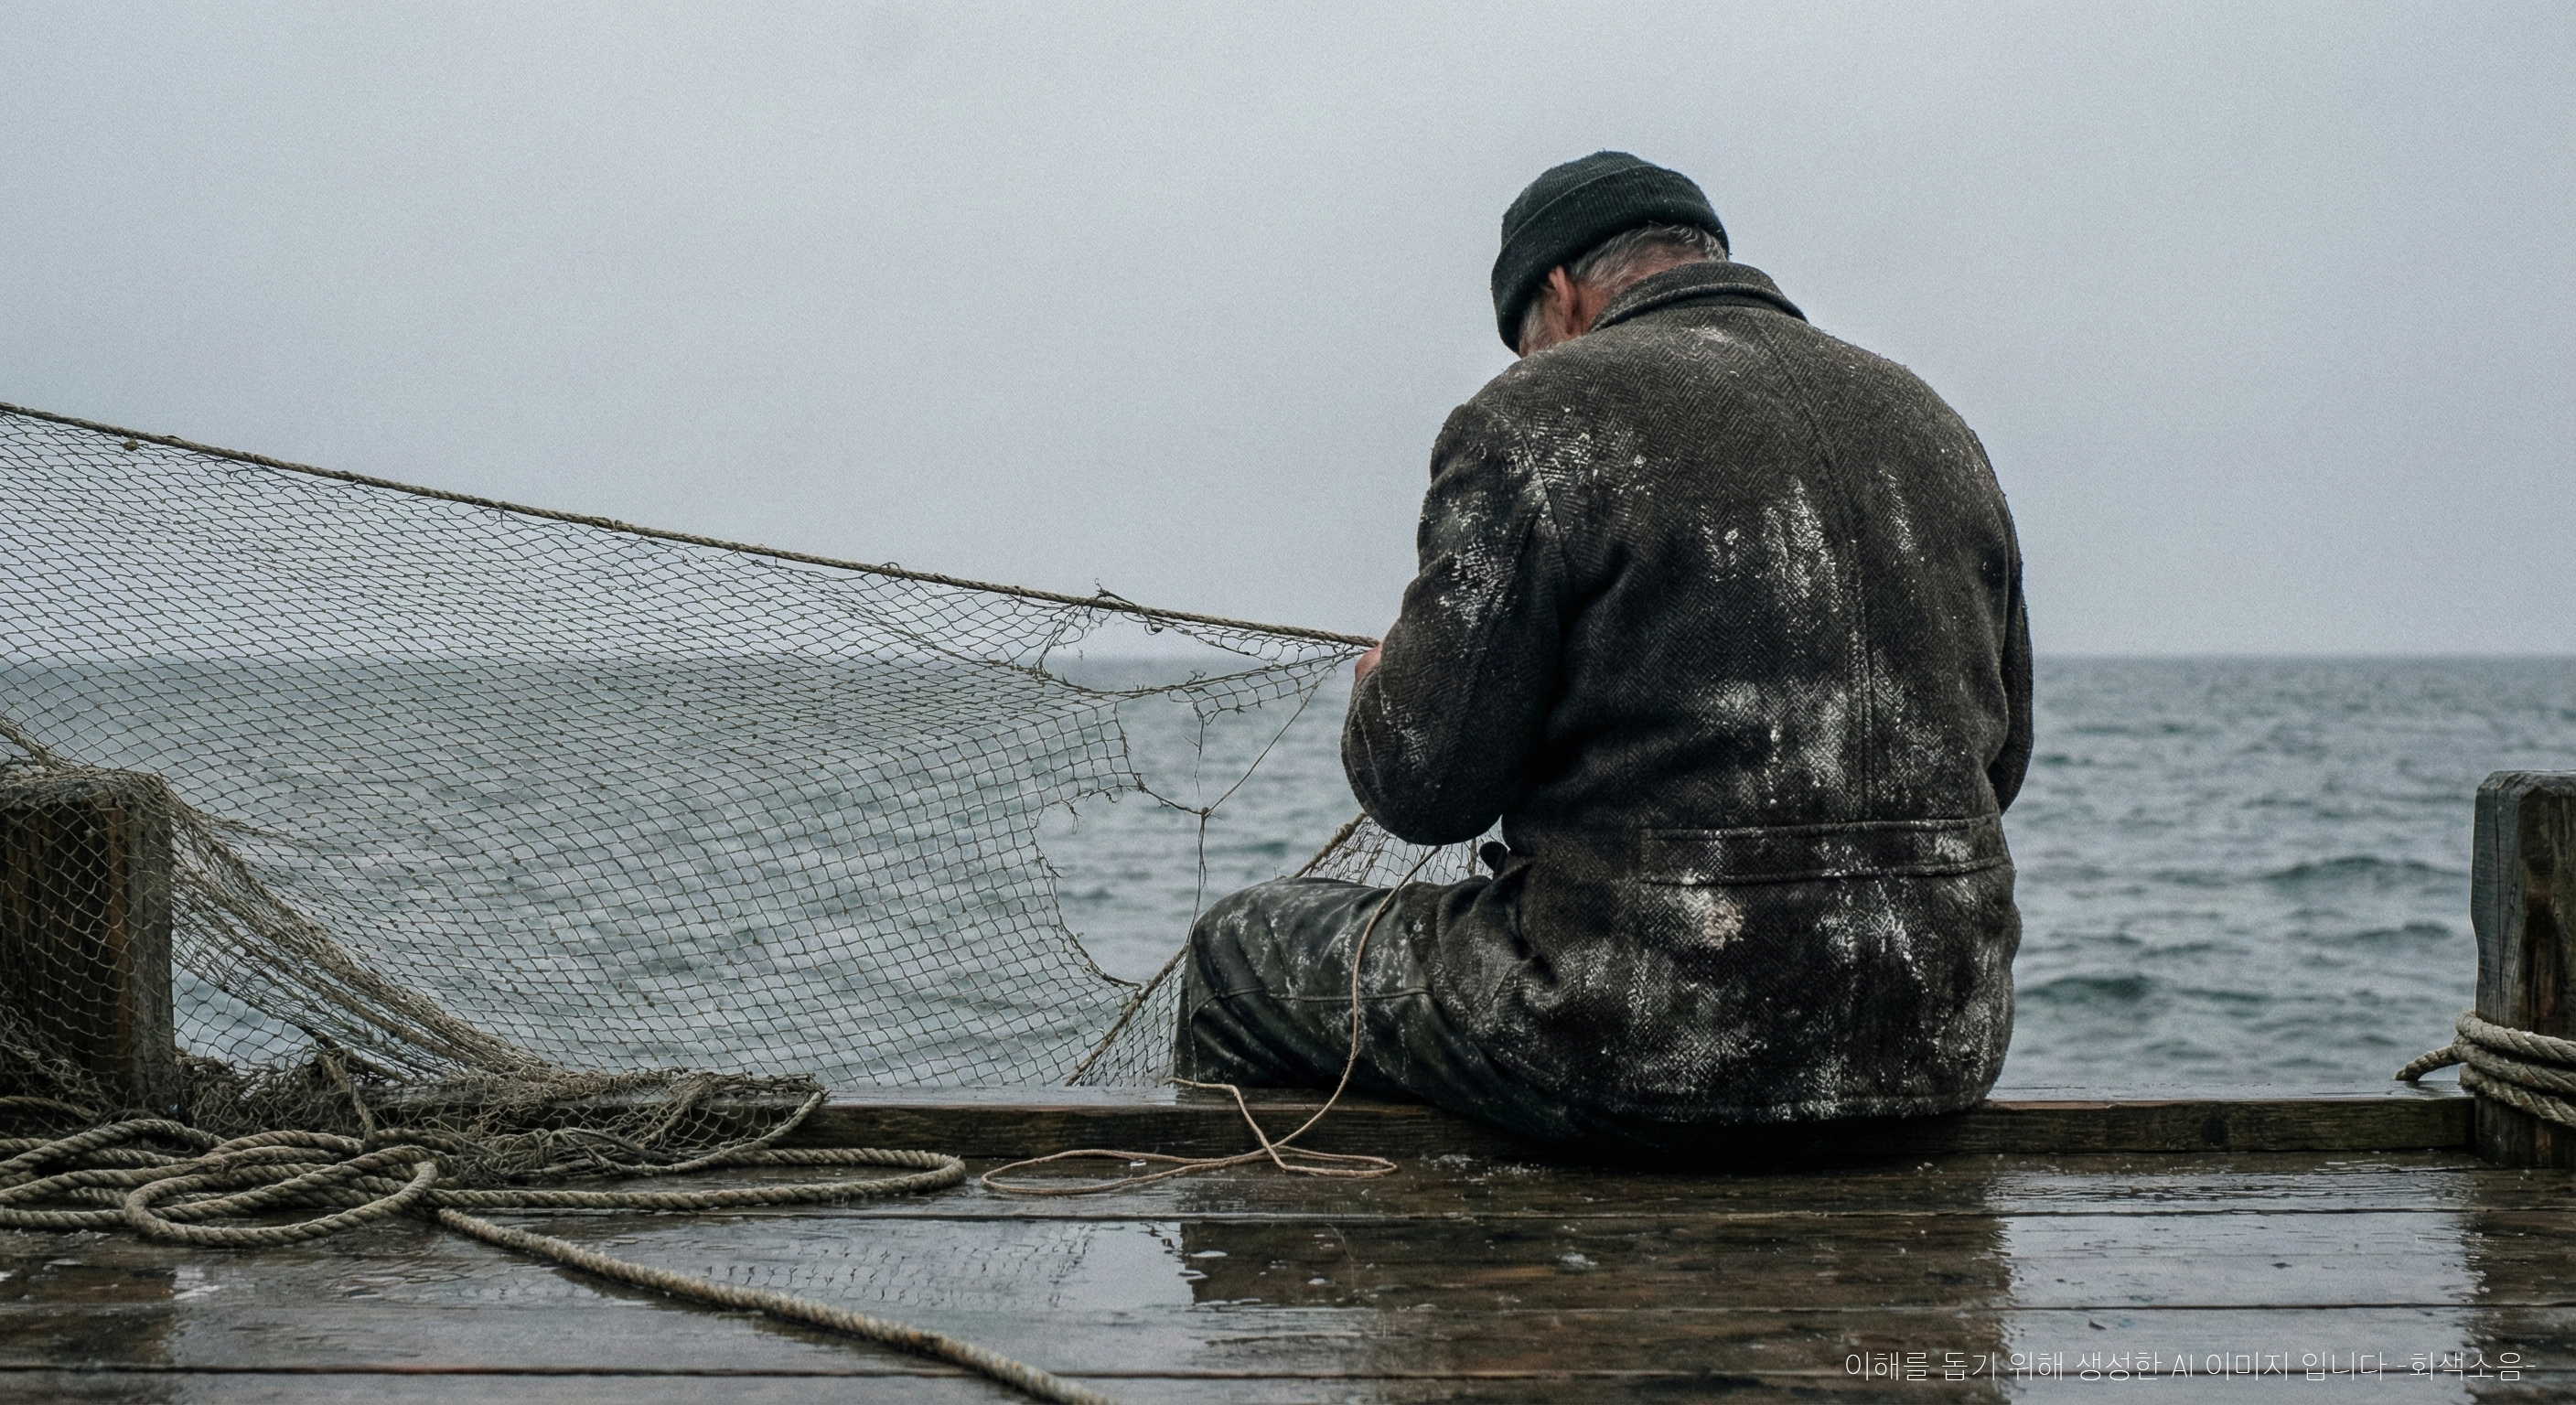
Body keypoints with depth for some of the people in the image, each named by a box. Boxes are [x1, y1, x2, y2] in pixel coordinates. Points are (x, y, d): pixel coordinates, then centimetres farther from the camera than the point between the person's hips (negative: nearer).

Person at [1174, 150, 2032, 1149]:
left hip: (1650, 1044, -7)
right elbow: (1999, 762, 16)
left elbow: (1424, 781, -11)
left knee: (1237, 955, 16)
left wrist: (1382, 689, 11)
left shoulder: (1535, 419, -9)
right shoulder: (1932, 426, 11)